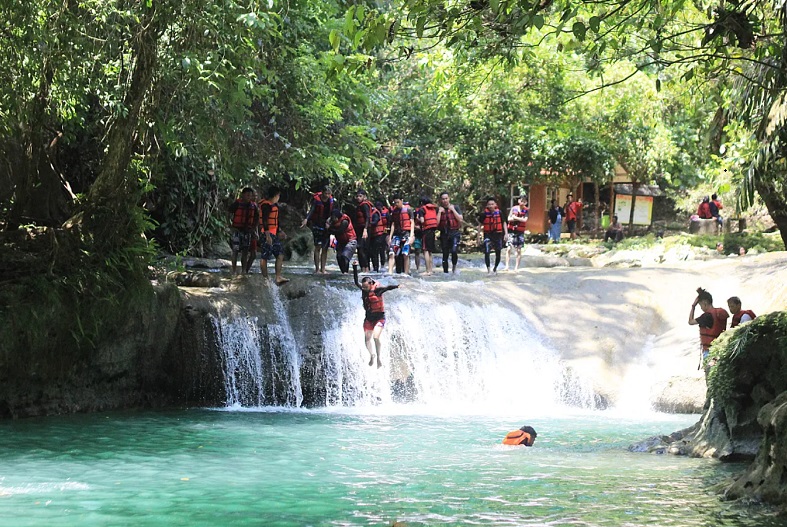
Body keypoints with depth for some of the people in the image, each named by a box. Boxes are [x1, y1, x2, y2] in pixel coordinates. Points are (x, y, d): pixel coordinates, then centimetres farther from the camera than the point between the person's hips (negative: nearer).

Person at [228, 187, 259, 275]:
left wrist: (254, 228, 11)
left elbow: (257, 218, 20)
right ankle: (234, 270, -3)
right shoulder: (237, 203, -8)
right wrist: (230, 227, -11)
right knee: (235, 250, -6)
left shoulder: (253, 205, 6)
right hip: (236, 230, -4)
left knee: (245, 251, 4)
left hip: (247, 231, 4)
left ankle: (244, 270, 9)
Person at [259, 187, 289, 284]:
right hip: (268, 234, -10)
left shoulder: (274, 205, 19)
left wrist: (279, 232, 29)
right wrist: (267, 235, -27)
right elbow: (264, 221, -21)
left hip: (274, 234, 10)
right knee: (264, 257, -4)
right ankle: (265, 279, -3)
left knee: (280, 255, 6)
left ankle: (278, 278, 5)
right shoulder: (266, 205, -13)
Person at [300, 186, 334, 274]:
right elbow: (311, 210, -28)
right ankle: (317, 269, -9)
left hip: (326, 225, 6)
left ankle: (323, 269, 10)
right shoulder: (316, 200, -14)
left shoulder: (331, 200, 3)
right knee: (318, 247, -10)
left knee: (325, 248, 6)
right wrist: (306, 219, -43)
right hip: (317, 225, -5)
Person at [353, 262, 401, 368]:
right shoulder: (363, 289, -1)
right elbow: (356, 282, 2)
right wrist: (355, 268, -4)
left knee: (376, 337, -22)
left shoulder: (377, 290, -16)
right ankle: (372, 355, 30)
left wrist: (397, 286, -49)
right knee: (367, 339, 5)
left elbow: (387, 288, -31)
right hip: (369, 318, 6)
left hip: (379, 317, -6)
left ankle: (378, 358, -8)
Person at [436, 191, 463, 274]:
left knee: (454, 251, -22)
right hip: (444, 234, 2)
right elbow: (436, 223, -3)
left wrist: (453, 210, -7)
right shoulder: (439, 210, 8)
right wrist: (439, 212, -7)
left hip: (455, 233, -2)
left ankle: (454, 266, 1)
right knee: (445, 254, 4)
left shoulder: (455, 208, 7)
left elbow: (460, 219, -4)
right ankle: (445, 272, 11)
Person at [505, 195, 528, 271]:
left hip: (520, 231, 0)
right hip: (512, 230, 0)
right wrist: (520, 219, -14)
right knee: (509, 248, -7)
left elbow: (525, 220, -13)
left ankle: (517, 267, 10)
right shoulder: (514, 208, 2)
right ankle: (507, 265, -4)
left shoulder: (526, 210, -1)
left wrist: (515, 217, -13)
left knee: (519, 250, 4)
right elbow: (509, 219, -3)